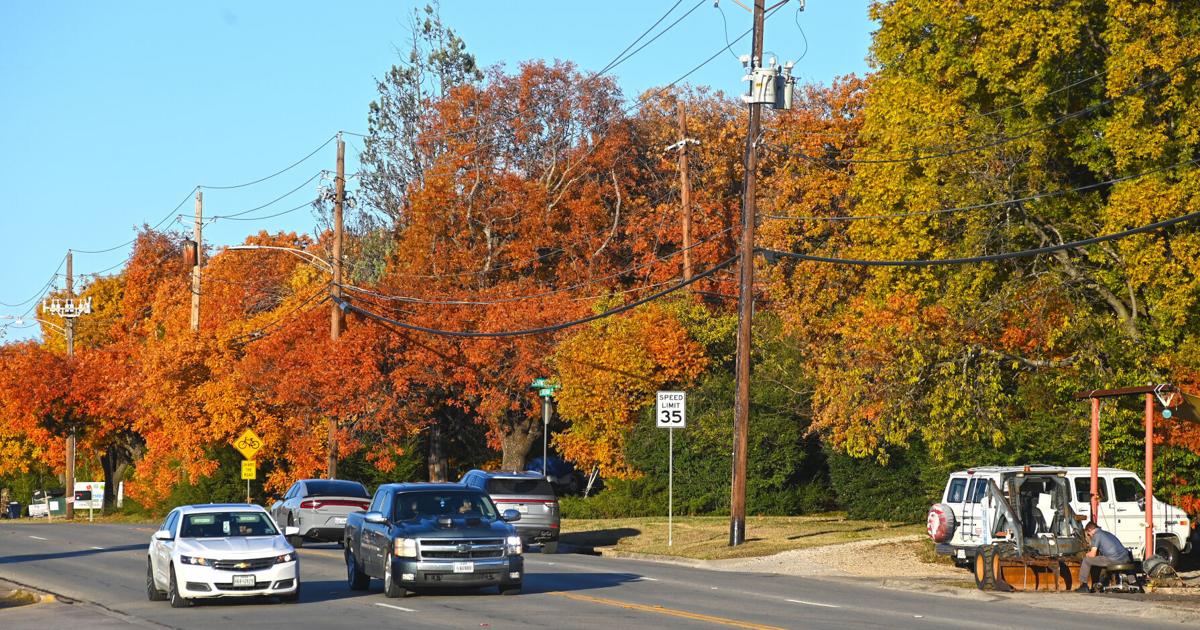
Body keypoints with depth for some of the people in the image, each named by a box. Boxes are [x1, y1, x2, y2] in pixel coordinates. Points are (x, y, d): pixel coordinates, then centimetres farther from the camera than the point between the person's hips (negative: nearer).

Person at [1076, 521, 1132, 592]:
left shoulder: (1096, 535, 1)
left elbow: (1093, 554, -3)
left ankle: (1083, 586, 4)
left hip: (1114, 560, -8)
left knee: (1086, 560, 3)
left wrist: (1086, 555, 18)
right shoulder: (1107, 533, 27)